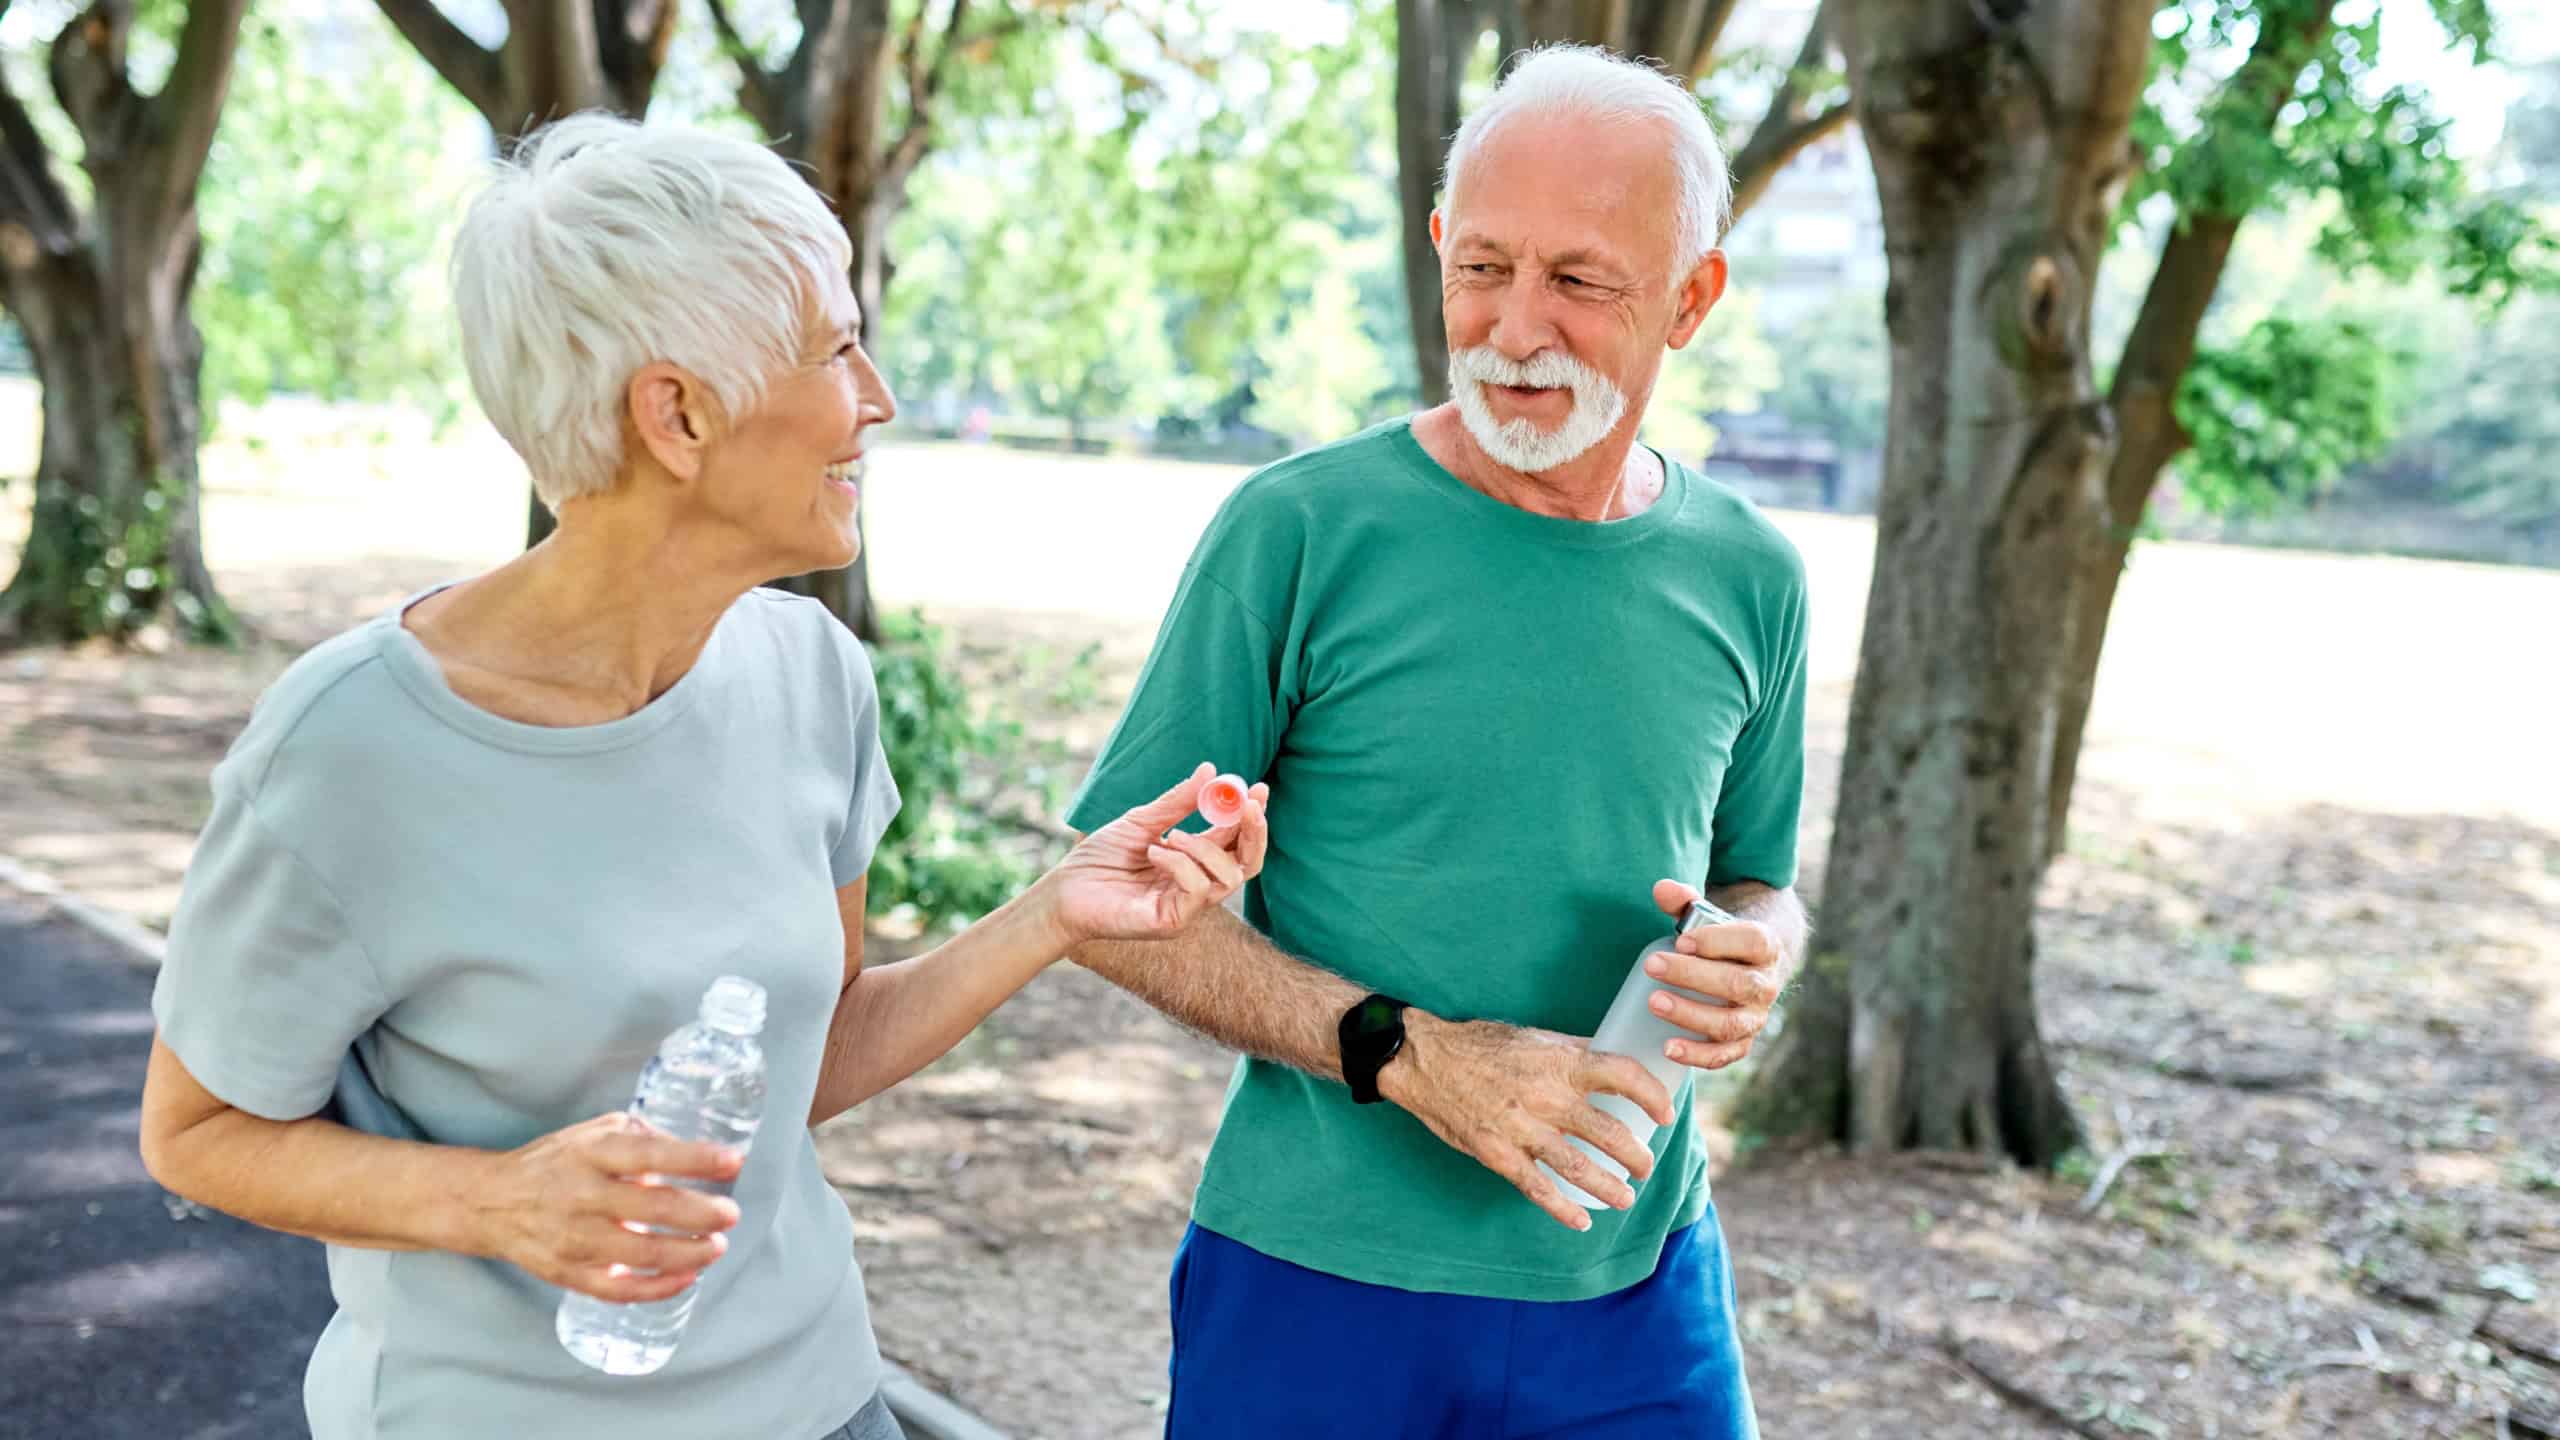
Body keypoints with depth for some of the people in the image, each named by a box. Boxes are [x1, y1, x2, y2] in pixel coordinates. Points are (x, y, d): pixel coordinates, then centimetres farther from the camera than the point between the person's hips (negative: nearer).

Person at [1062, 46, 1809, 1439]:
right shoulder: (1300, 530, -10)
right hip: (1317, 1287, -3)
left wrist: (1752, 961, -8)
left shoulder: (1748, 578, 2)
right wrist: (1405, 1053, -19)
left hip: (1636, 1290, 3)